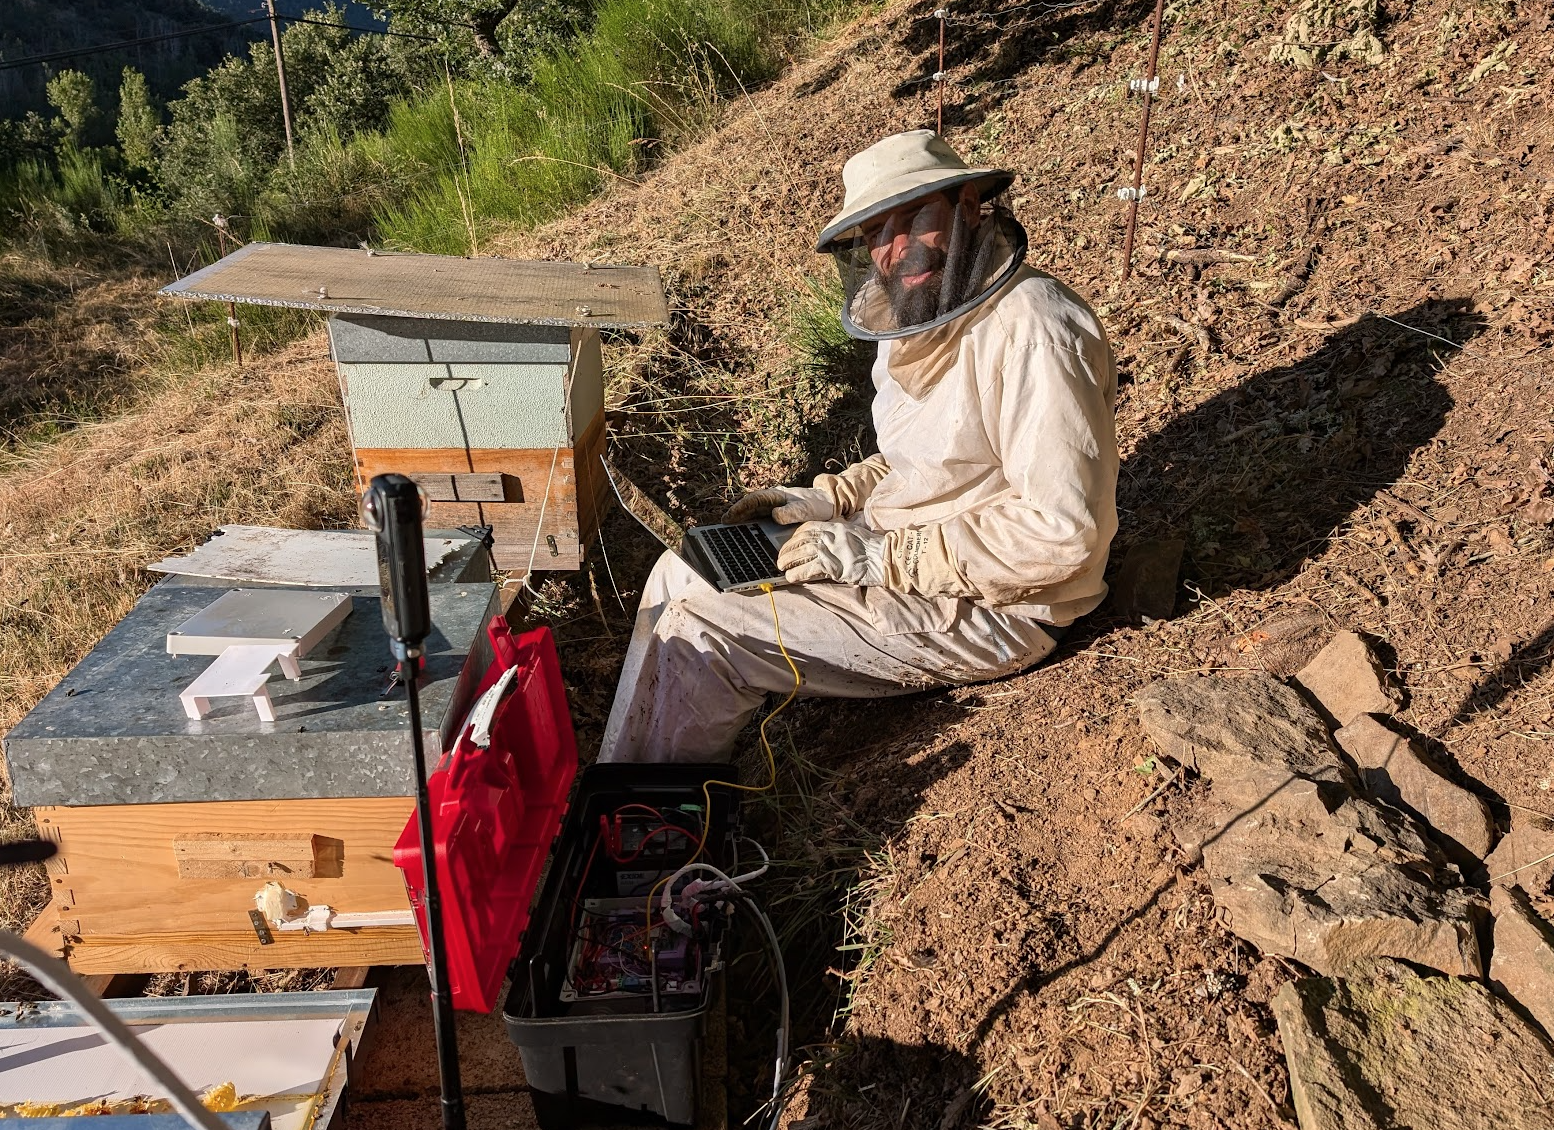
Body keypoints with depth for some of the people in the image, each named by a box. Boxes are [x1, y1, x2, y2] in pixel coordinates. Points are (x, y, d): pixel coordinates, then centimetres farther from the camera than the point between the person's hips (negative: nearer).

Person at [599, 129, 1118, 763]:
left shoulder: (1030, 329, -24)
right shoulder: (929, 317, 7)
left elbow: (1063, 532, -27)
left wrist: (883, 557, -23)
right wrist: (831, 498, 4)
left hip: (988, 606, -9)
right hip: (900, 549, 10)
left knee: (699, 634, -15)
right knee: (682, 574, 6)